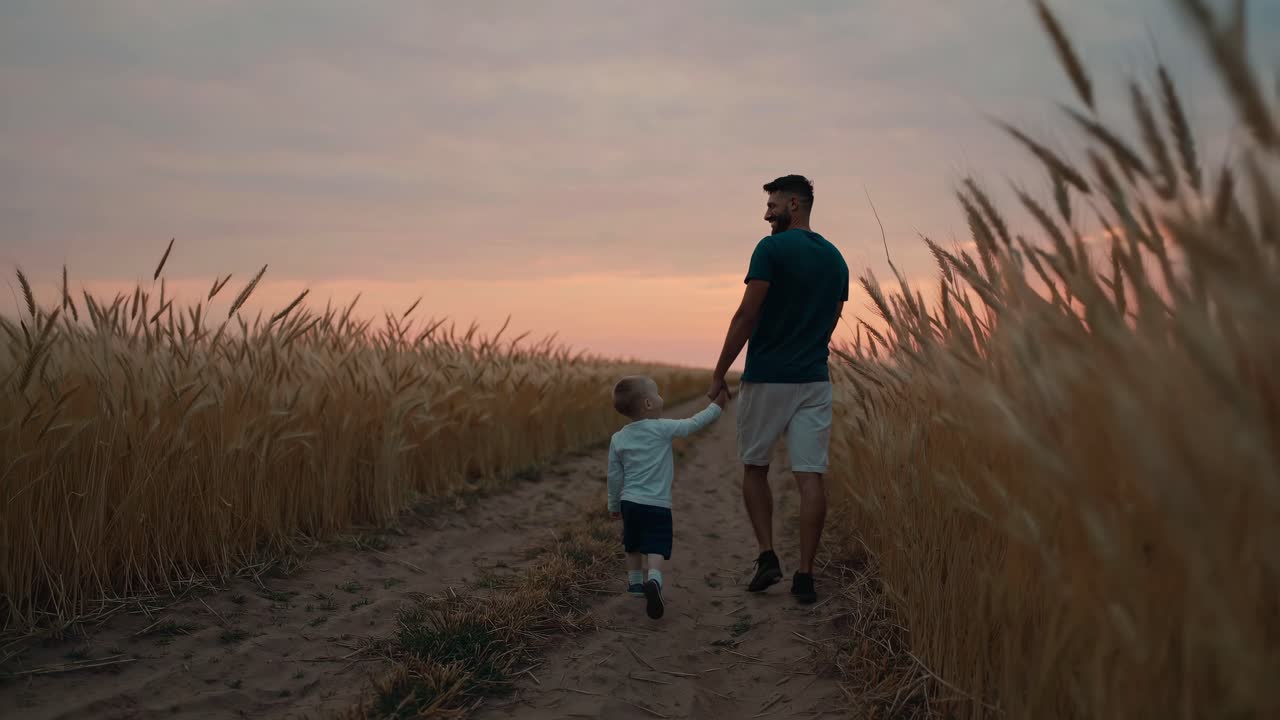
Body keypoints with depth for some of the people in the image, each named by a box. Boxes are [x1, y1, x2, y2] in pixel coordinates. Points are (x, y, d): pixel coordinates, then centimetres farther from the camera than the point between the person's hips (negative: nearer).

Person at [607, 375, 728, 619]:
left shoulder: (618, 439, 3)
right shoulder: (662, 428, -11)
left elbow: (614, 476, 8)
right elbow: (692, 425, -4)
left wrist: (614, 505, 20)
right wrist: (716, 406, 9)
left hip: (630, 502, 5)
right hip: (657, 504, -5)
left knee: (633, 547, 23)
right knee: (656, 550, -10)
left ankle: (635, 582, 36)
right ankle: (654, 581, -33)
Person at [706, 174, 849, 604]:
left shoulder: (772, 249, -10)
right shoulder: (835, 258, 11)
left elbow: (747, 316, -13)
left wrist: (719, 374, -6)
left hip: (765, 378, -4)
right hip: (814, 379, 5)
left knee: (755, 469, 13)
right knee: (810, 476, 0)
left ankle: (767, 556, 5)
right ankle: (804, 575, -1)